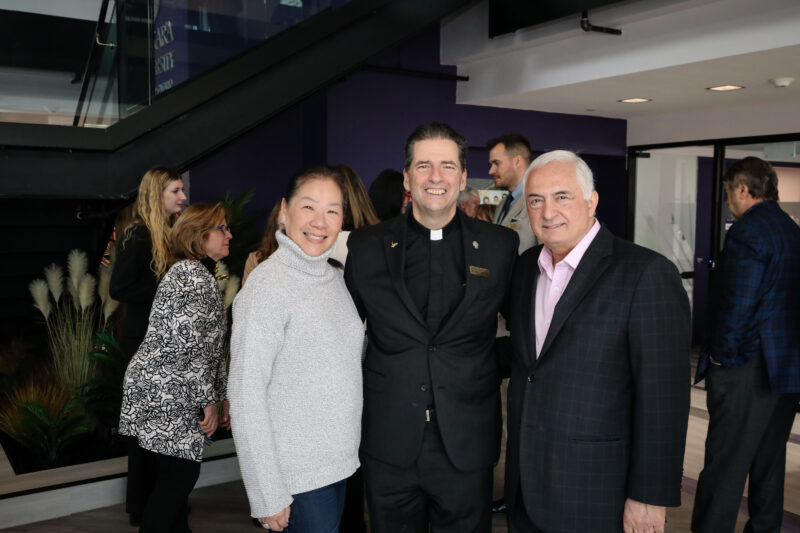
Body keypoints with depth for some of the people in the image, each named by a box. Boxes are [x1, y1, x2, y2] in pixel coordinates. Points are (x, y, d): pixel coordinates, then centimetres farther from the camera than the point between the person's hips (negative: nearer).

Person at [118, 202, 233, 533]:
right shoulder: (192, 273, -13)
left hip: (167, 394, 10)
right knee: (178, 478, -5)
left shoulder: (202, 275, 20)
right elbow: (189, 343, -21)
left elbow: (211, 346, 21)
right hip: (167, 395, -10)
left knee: (174, 478, 15)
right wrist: (209, 400, -17)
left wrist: (223, 395, 19)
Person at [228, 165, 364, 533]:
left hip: (340, 461, 7)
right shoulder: (267, 285, -16)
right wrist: (267, 496, -18)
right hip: (298, 474, -7)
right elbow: (246, 393, -18)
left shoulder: (336, 278, 6)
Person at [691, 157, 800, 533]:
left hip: (747, 371, -9)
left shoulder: (747, 232, -15)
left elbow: (736, 306, -20)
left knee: (724, 464, -3)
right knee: (769, 461, 18)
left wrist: (719, 357, -9)